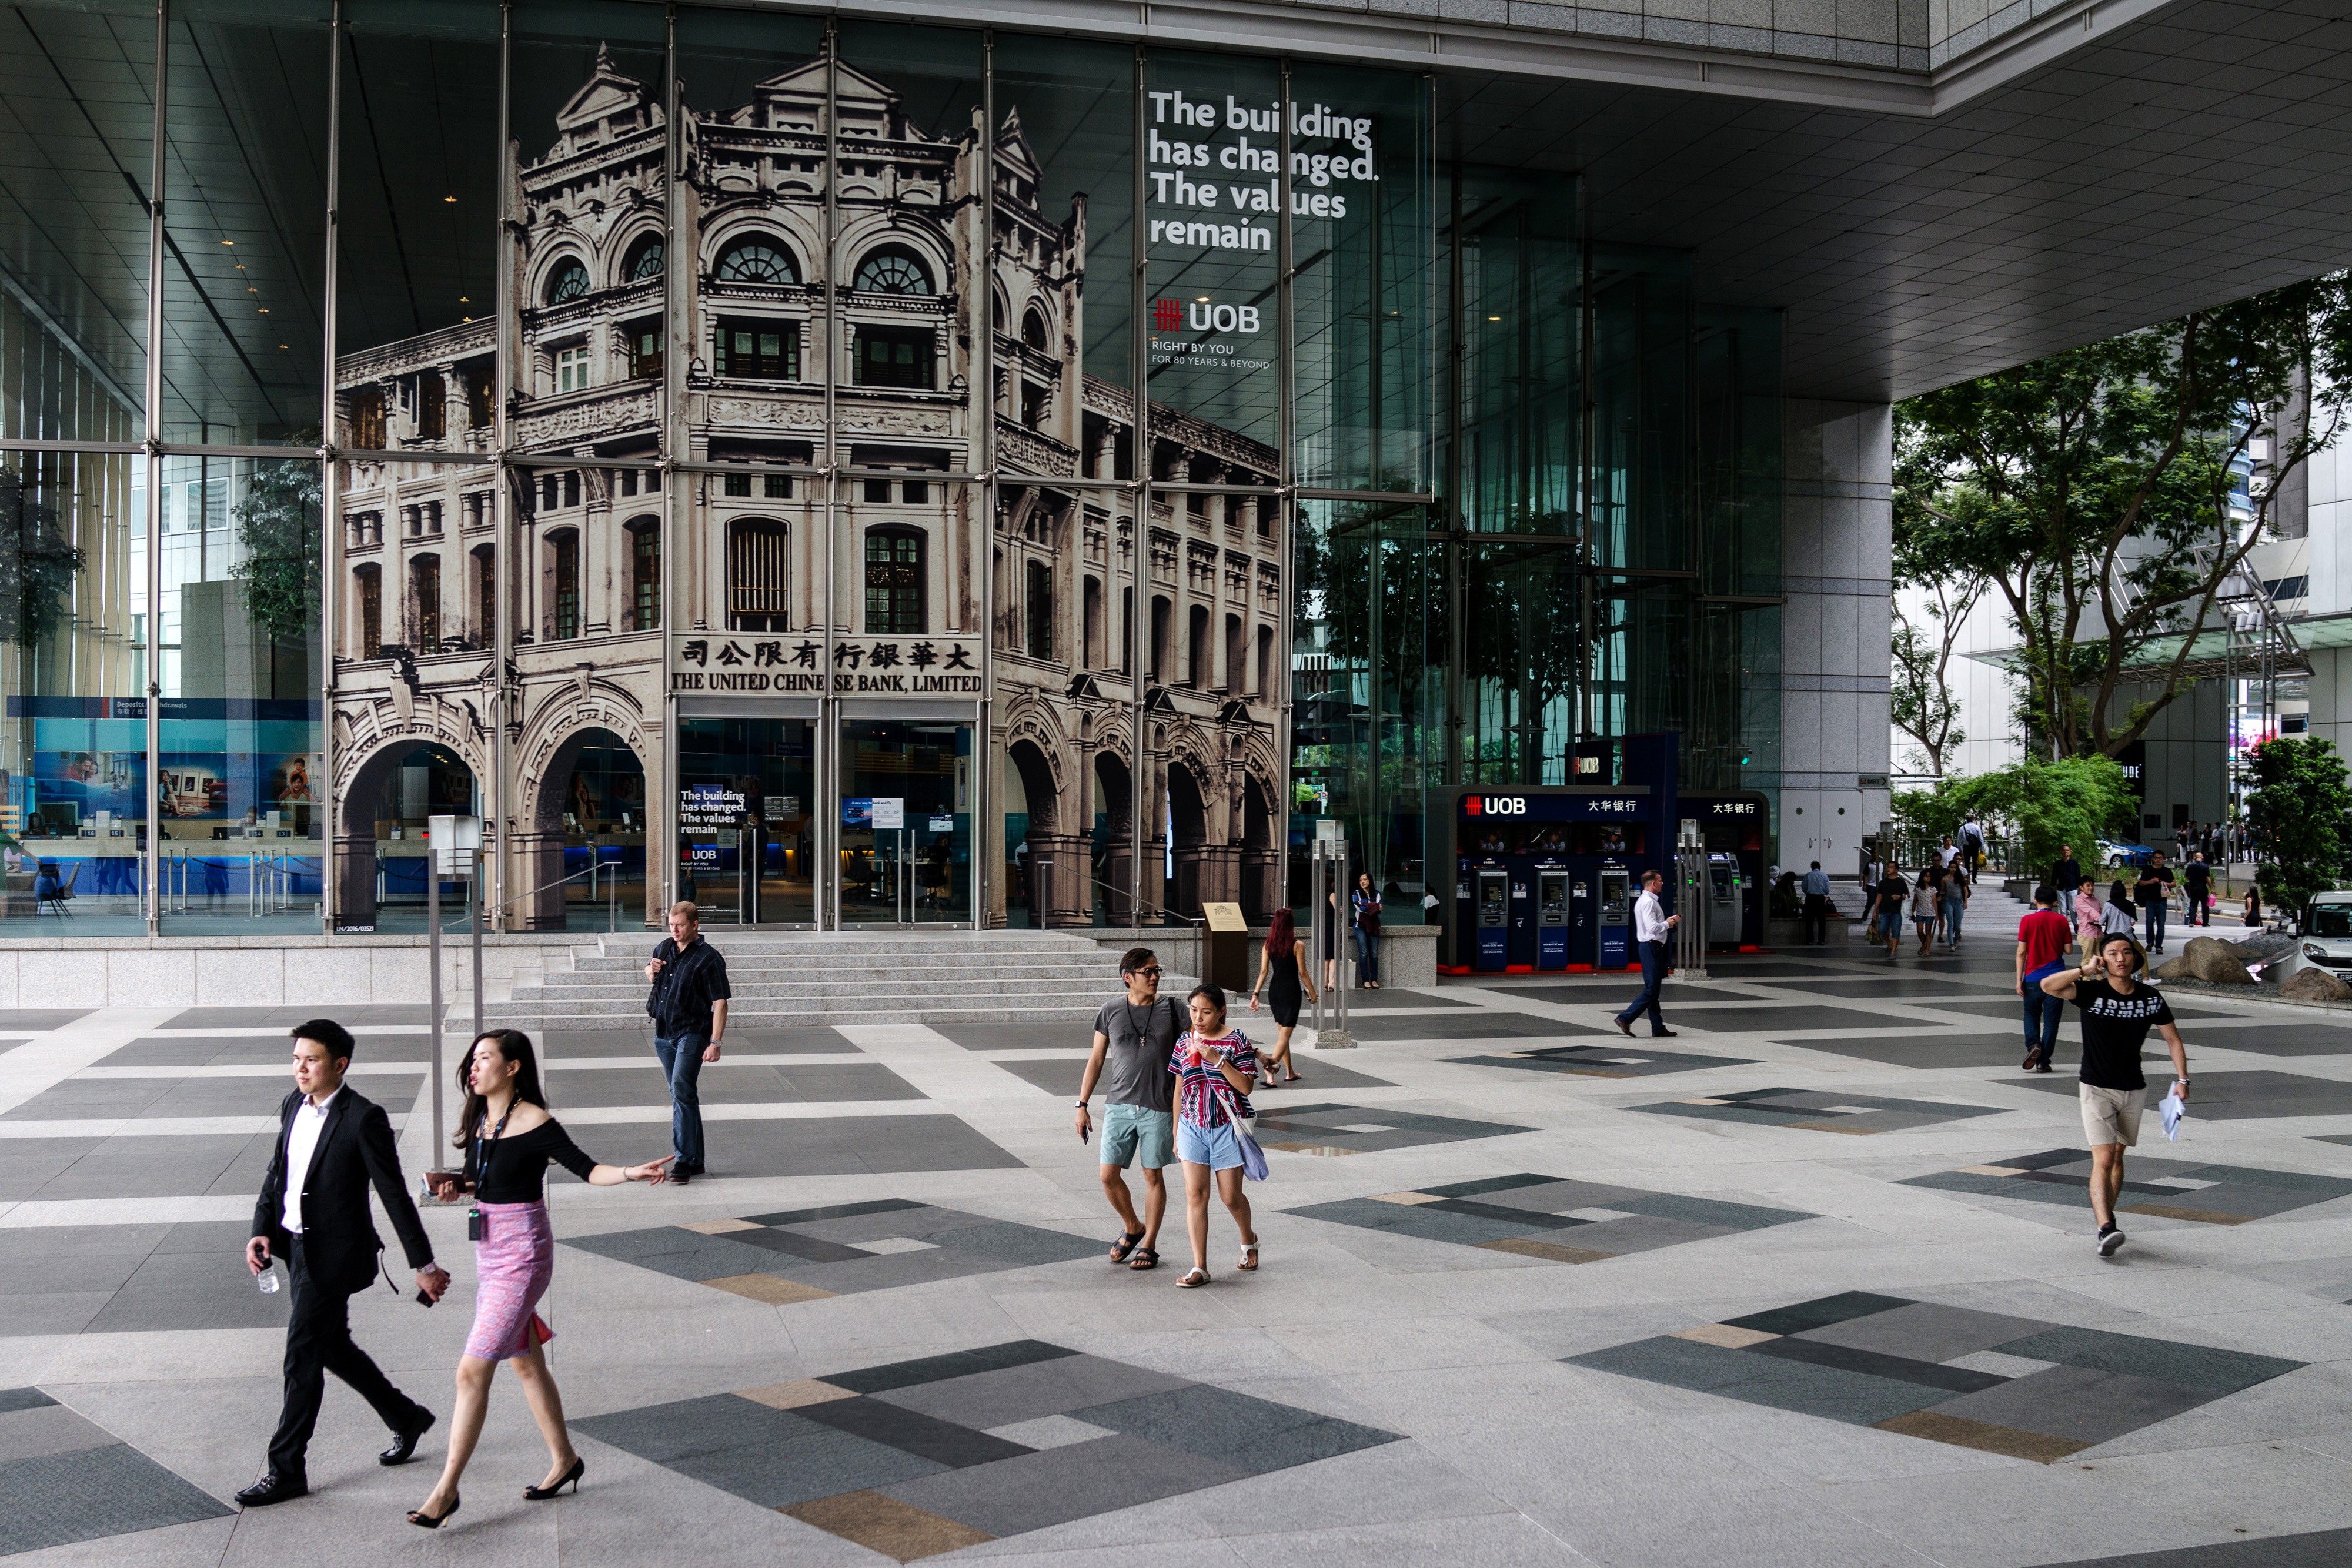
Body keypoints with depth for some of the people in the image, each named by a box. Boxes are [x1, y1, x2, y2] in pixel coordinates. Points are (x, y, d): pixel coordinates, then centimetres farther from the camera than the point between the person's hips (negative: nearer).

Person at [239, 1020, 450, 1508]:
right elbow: (277, 1172, 14)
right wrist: (262, 1229, -2)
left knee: (302, 1359, -2)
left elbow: (395, 1196, -16)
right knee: (332, 1346, 19)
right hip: (296, 1248, 8)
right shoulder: (293, 1106, 5)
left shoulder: (364, 1119, -18)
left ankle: (286, 1471, 10)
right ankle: (406, 1418, 37)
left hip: (333, 1256, -8)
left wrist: (424, 1265, -13)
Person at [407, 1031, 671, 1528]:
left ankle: (447, 1489, 1)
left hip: (522, 1255, -8)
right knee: (526, 1362, 18)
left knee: (472, 1371, -8)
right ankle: (564, 1460, 33)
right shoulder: (479, 1120, 6)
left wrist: (632, 1173, -32)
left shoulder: (534, 1123, -16)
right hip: (488, 1252, 8)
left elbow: (587, 1169, -16)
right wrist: (454, 1184, -3)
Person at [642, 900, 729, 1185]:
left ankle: (684, 1160, -20)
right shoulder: (665, 948, 11)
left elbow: (720, 1003, -13)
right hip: (663, 1033, 7)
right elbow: (651, 975, 31)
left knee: (682, 1091, -19)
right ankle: (695, 1160, 19)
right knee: (681, 1096, 12)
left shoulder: (708, 958, -10)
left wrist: (715, 1043, -19)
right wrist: (650, 971, 5)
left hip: (691, 1033, -7)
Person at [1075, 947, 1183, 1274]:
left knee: (1153, 1176, 5)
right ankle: (1132, 1228, 24)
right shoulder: (1111, 1012, 3)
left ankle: (1149, 1244, 19)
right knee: (1109, 1175, -1)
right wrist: (1082, 1105, 5)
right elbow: (1096, 1060, 9)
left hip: (1159, 1108, -1)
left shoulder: (1171, 1009, 0)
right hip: (1120, 1106, 2)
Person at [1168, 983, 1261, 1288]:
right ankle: (1199, 1268, -3)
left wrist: (1217, 1059, -22)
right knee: (1195, 1194, -6)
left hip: (1227, 1126, -3)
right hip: (1193, 1127, 3)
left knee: (1231, 1196, 7)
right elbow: (1179, 1089, 12)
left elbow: (1246, 1086, -12)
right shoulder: (1184, 1042, 5)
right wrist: (1176, 1132, 14)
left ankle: (1249, 1240, 38)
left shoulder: (1236, 1040, -6)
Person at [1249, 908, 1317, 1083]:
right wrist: (1312, 993, 3)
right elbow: (1302, 973, -8)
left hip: (1274, 990, 5)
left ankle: (1289, 1072, 22)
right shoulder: (1297, 945, -10)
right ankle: (1272, 1065, -25)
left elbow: (1264, 971, 0)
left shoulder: (1268, 945, 2)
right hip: (1291, 990, -5)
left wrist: (1256, 994, 3)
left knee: (1281, 1031, 15)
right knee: (1285, 1033, -5)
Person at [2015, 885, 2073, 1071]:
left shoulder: (2027, 921, -5)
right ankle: (2043, 1061, 5)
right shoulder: (2061, 921, -1)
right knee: (2051, 1021, 6)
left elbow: (2021, 952, -6)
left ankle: (2033, 1045, -8)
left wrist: (2019, 980, -3)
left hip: (2033, 978, -1)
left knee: (2031, 1016, 16)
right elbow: (2069, 950, 1)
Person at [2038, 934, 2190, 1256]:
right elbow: (2048, 986, -27)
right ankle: (2106, 1230, -24)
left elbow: (2173, 1039, 8)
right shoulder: (2092, 992, -12)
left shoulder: (2151, 998, -2)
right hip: (2096, 1089, -4)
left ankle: (2104, 1213, 34)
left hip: (2134, 1090, 4)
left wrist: (2182, 1079, 0)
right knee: (2103, 1159, -15)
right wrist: (2086, 970, -24)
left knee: (2117, 1157, 15)